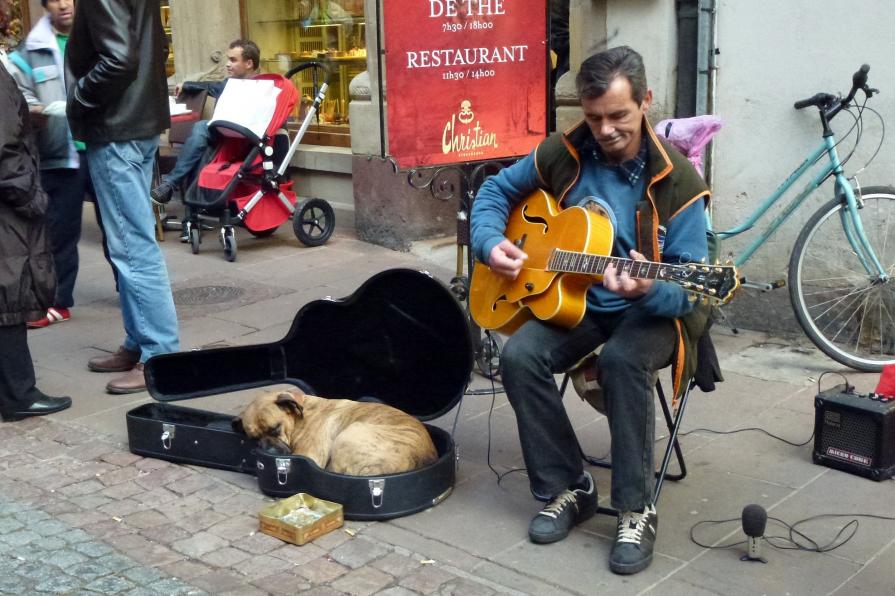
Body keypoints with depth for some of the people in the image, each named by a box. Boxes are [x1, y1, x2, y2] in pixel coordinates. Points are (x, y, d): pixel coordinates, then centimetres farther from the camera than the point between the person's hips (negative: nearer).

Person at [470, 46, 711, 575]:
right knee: (520, 357, -24)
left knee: (622, 361, -36)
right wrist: (491, 242, -9)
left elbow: (688, 290, -18)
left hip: (652, 310, -3)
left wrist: (648, 289, -40)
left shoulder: (676, 183, -16)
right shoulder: (563, 154, -5)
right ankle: (568, 488, -6)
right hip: (575, 299, 4)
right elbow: (496, 190, 11)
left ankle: (637, 509, -18)